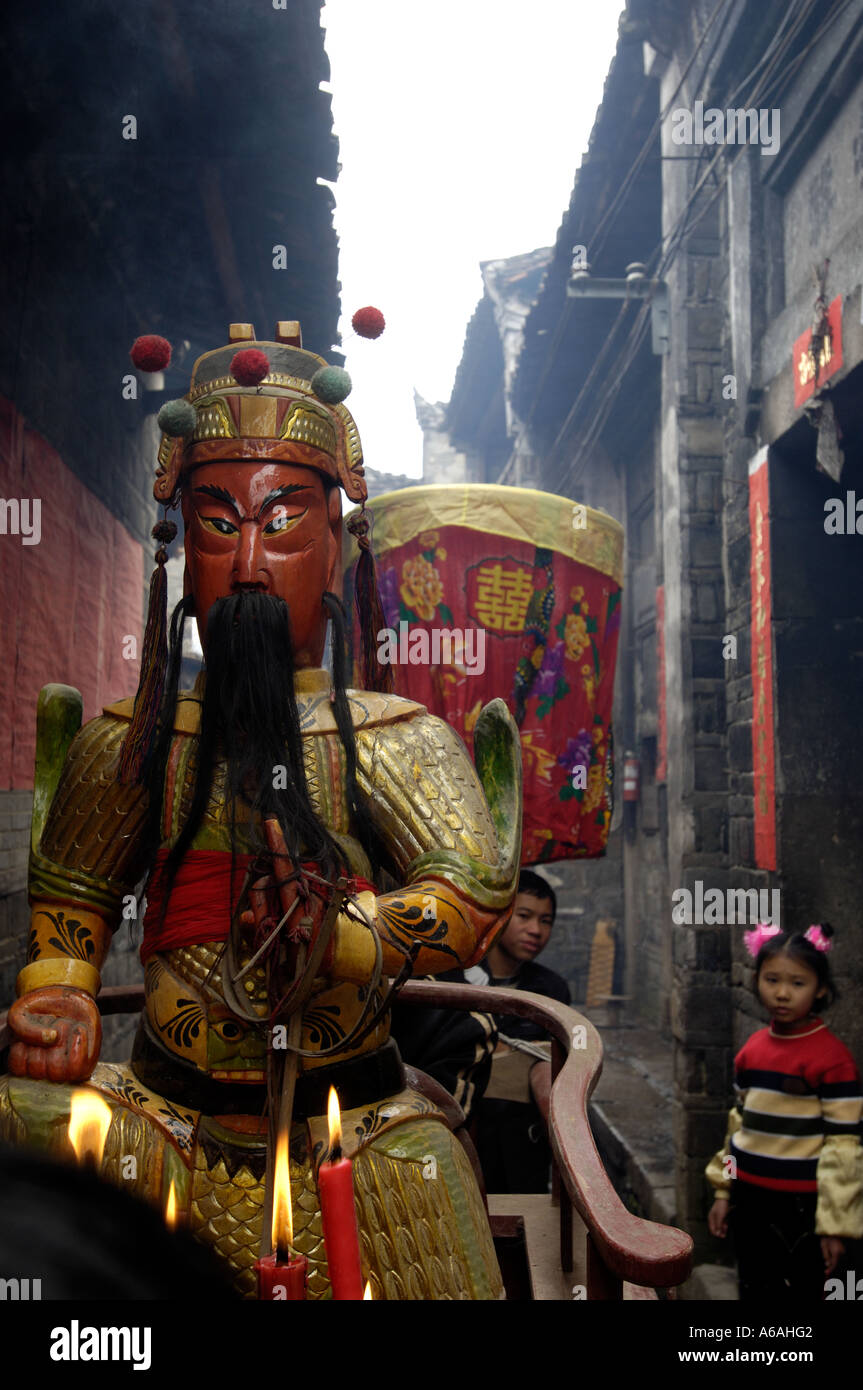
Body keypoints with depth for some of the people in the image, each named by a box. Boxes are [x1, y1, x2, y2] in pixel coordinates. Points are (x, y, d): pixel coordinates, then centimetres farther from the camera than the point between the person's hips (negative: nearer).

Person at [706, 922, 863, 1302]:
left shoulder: (832, 1057, -15)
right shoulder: (753, 1047, 5)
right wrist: (723, 1192, 15)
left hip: (800, 1206, -6)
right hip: (749, 1199, 6)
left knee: (801, 1293, 3)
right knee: (752, 1292, 16)